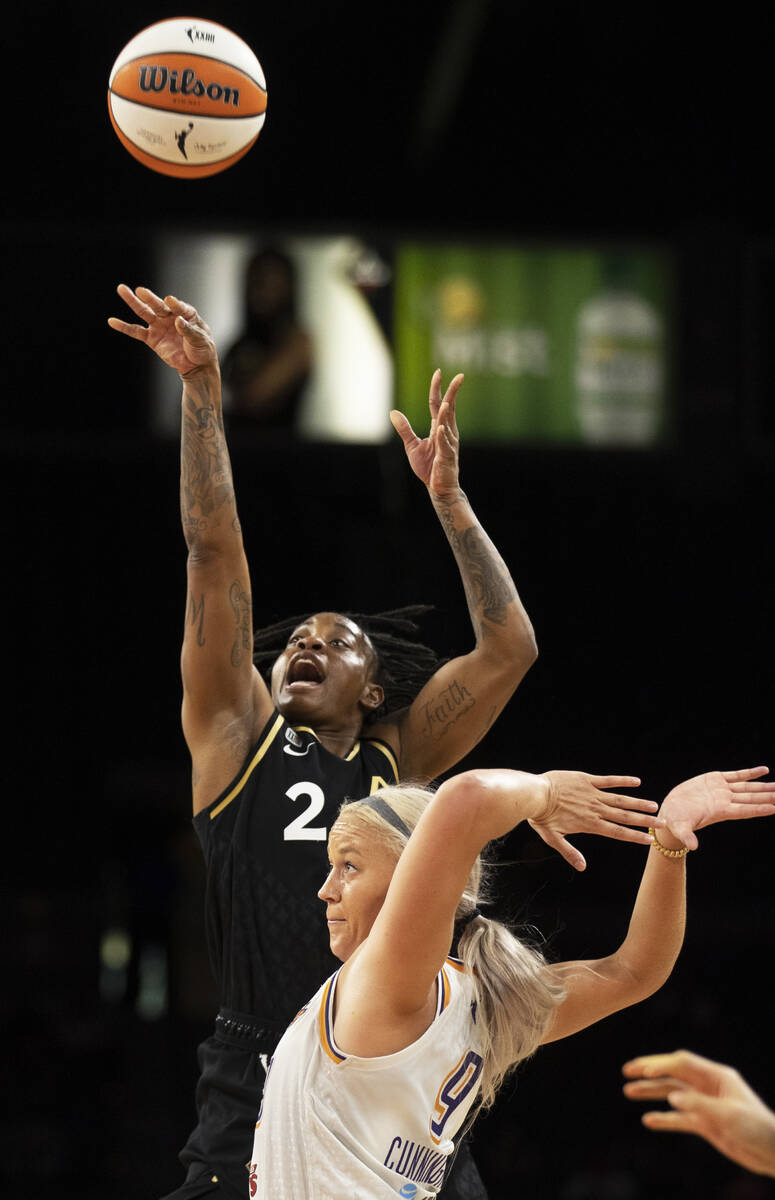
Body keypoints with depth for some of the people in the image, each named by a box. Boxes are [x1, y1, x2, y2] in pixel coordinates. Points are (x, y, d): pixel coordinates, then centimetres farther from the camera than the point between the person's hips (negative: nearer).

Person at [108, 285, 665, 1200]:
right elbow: (215, 550, 9)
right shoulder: (241, 736, 13)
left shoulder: (397, 758, 19)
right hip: (262, 1086, -2)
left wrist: (447, 497, 15)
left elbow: (509, 648, 16)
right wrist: (202, 389, 5)